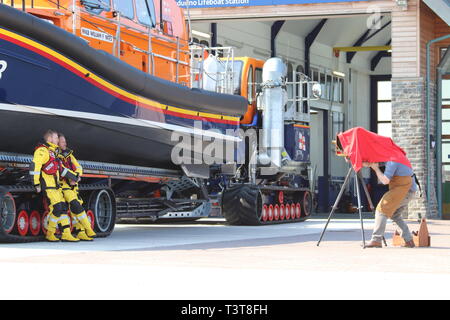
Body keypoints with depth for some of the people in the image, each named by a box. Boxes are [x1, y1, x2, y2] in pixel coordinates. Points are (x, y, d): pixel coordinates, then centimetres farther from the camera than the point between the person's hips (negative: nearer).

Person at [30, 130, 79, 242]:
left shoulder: (53, 152, 21)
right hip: (48, 185, -10)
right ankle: (50, 234, -3)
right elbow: (34, 167, -17)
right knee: (57, 207, -14)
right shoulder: (42, 150, -10)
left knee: (63, 207, 4)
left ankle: (66, 234, 4)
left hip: (56, 185, 10)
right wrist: (37, 184, -19)